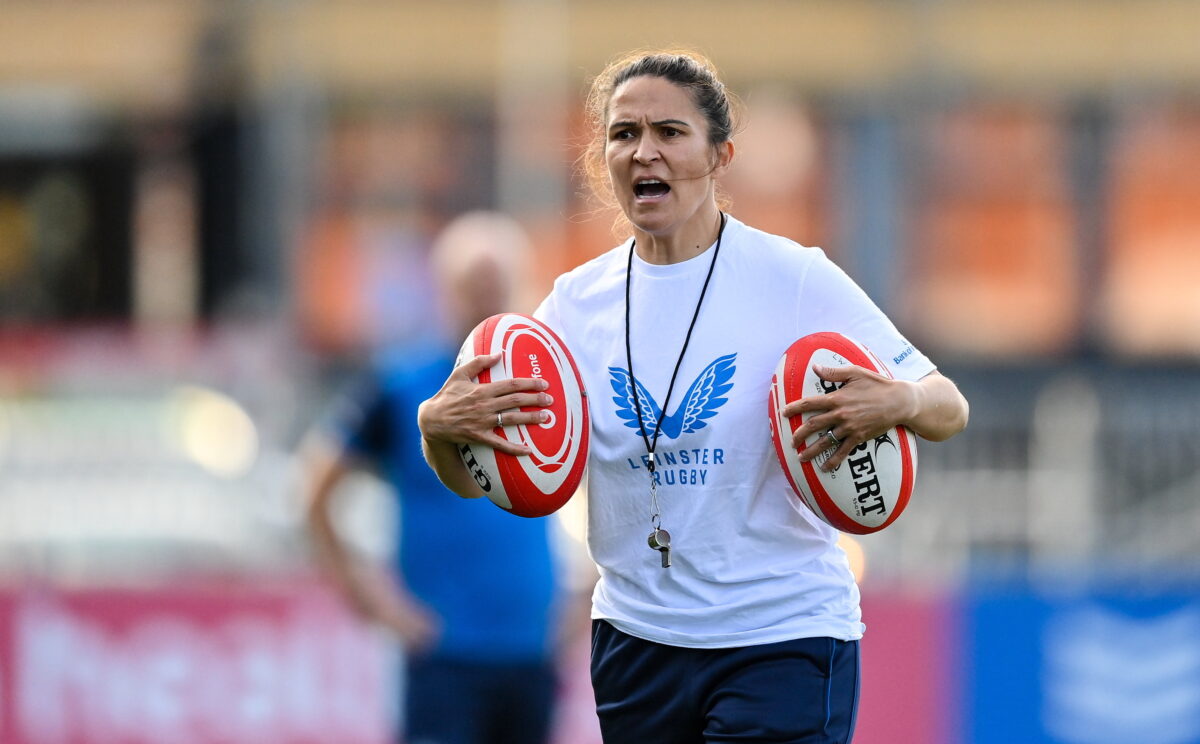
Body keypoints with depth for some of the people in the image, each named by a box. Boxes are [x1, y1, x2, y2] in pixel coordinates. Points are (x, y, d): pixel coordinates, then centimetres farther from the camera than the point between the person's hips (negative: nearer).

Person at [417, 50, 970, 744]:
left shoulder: (794, 277, -7)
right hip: (634, 633, 4)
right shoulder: (578, 300, 4)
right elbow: (473, 479, 5)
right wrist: (438, 426, -19)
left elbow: (949, 408, -5)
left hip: (784, 640, -4)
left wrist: (899, 404, -29)